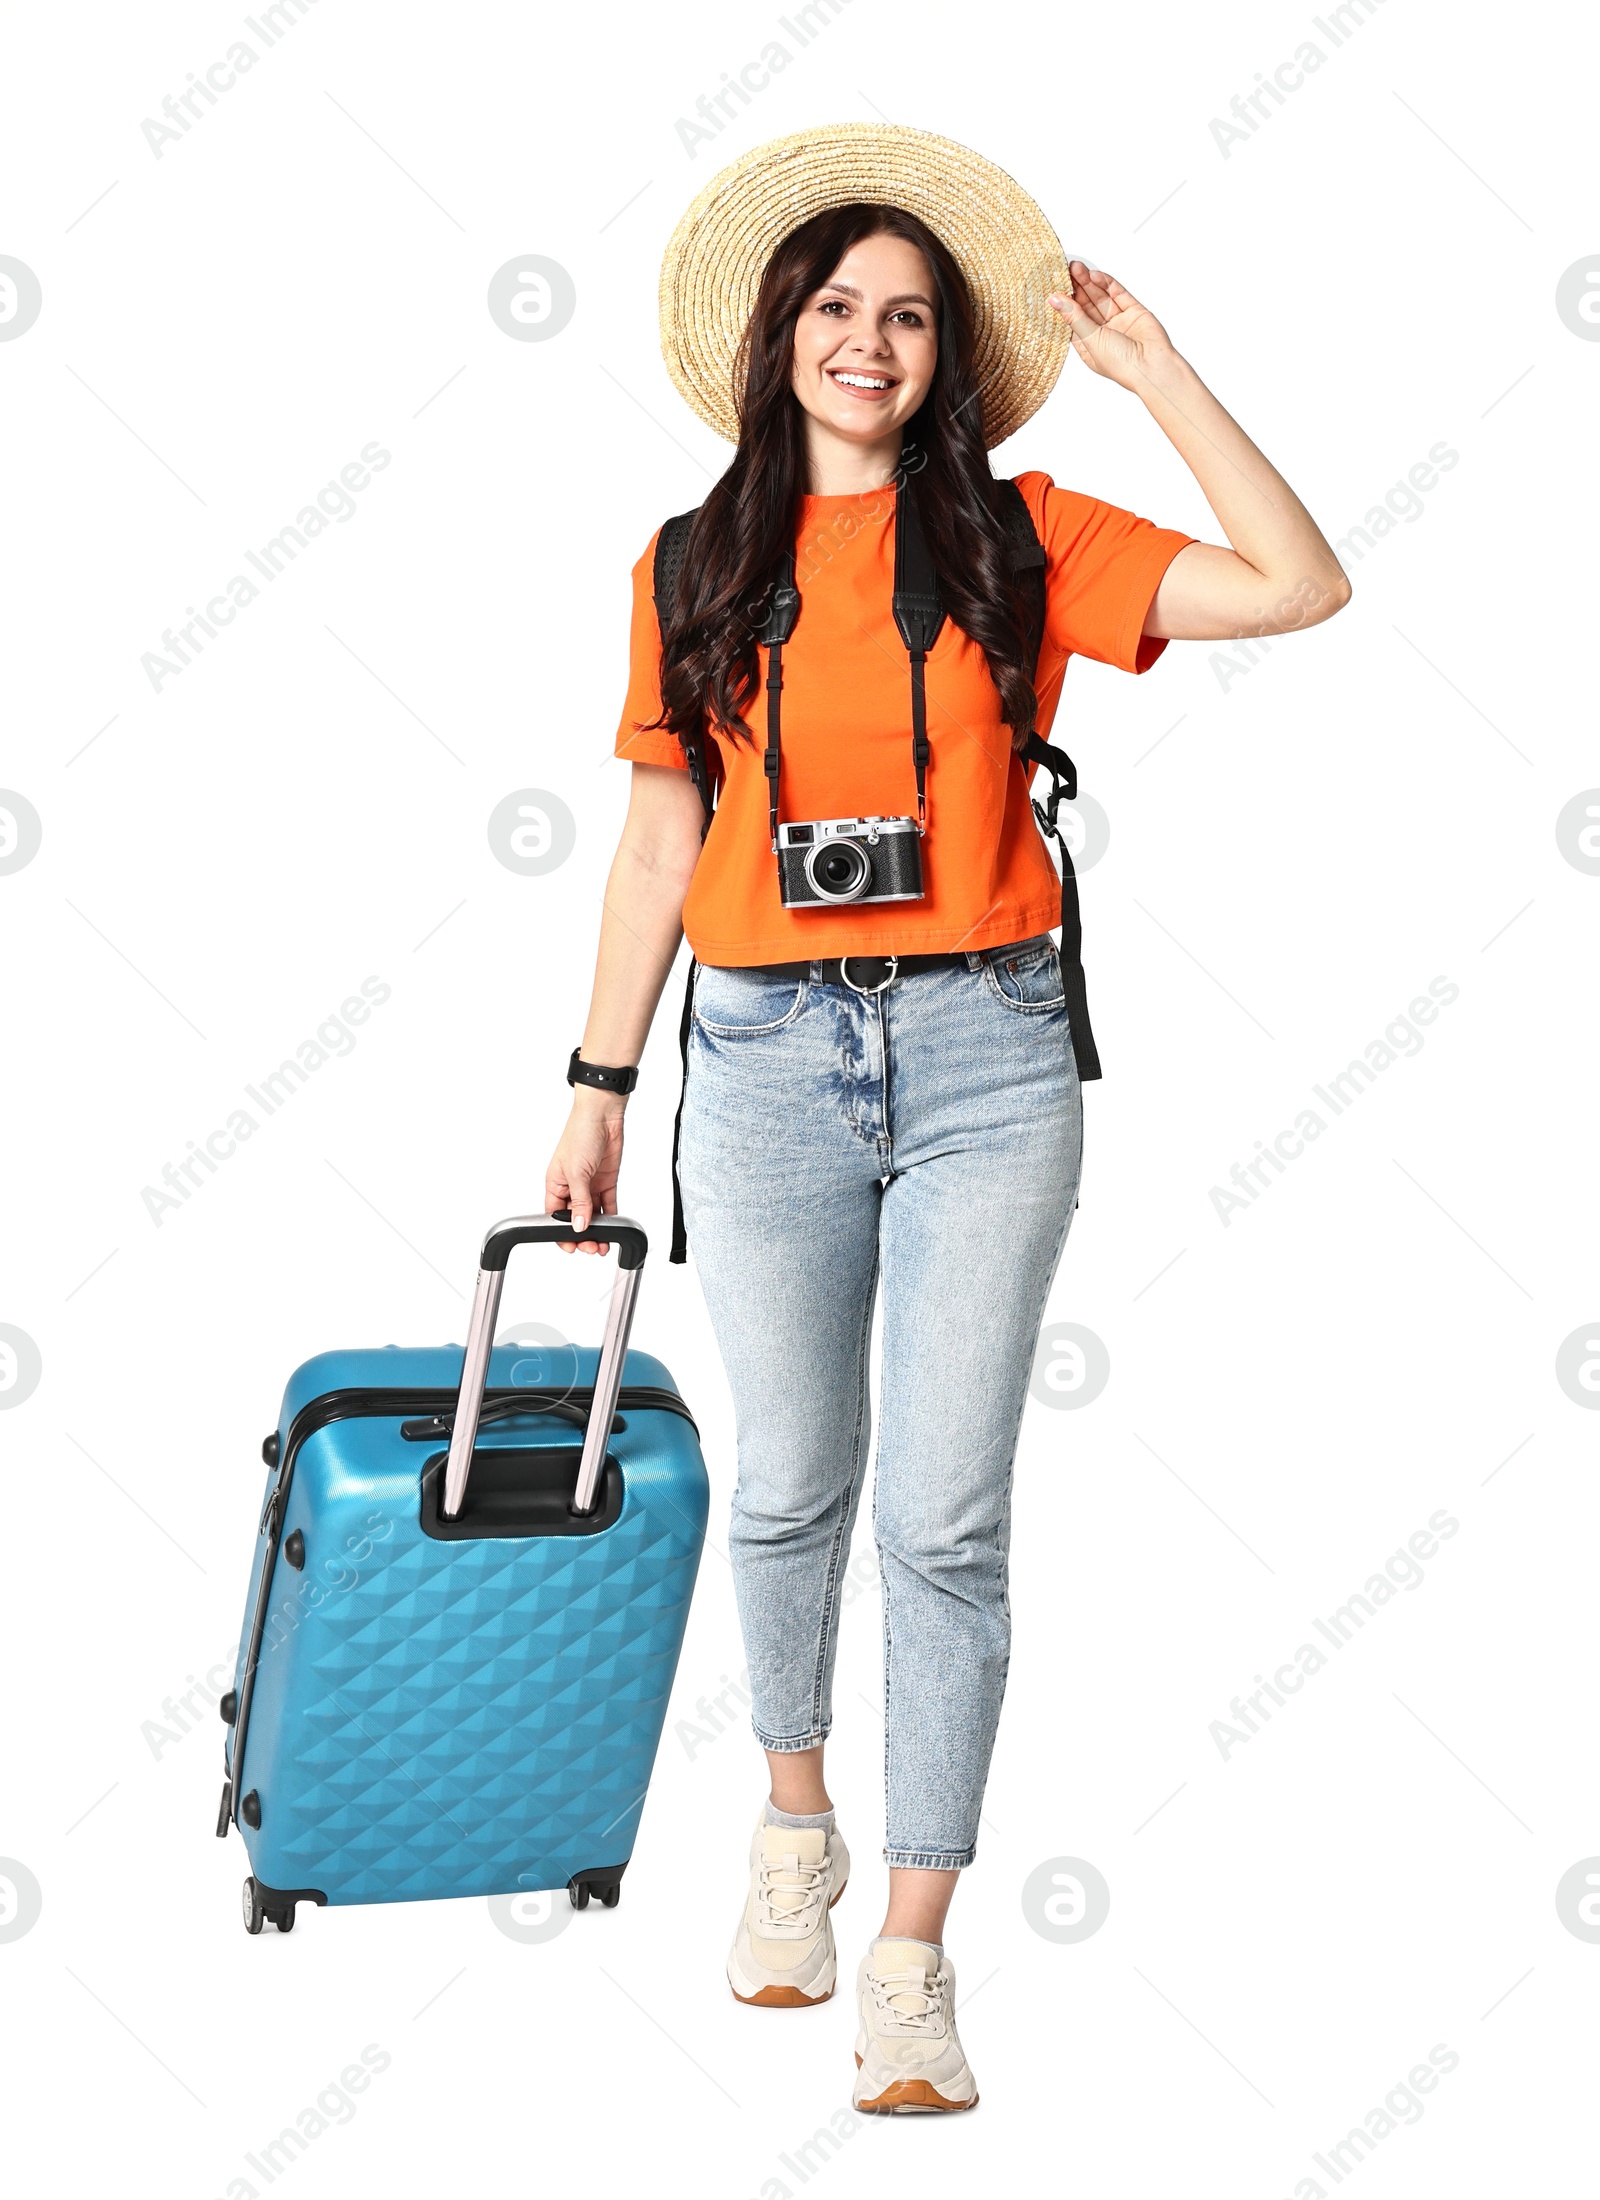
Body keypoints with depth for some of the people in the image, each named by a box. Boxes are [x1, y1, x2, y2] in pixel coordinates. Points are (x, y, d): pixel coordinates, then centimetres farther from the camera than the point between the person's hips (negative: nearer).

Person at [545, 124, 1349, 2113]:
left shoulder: (1016, 539, 5)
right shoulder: (694, 569, 8)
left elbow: (1299, 588, -4)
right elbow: (658, 843, 10)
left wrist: (1153, 369, -3)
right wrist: (596, 1089, 9)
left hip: (986, 1055, -1)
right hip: (765, 1057, 1)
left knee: (943, 1515, -1)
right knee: (790, 1483, 12)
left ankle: (912, 1953, 12)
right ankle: (794, 1825, 38)